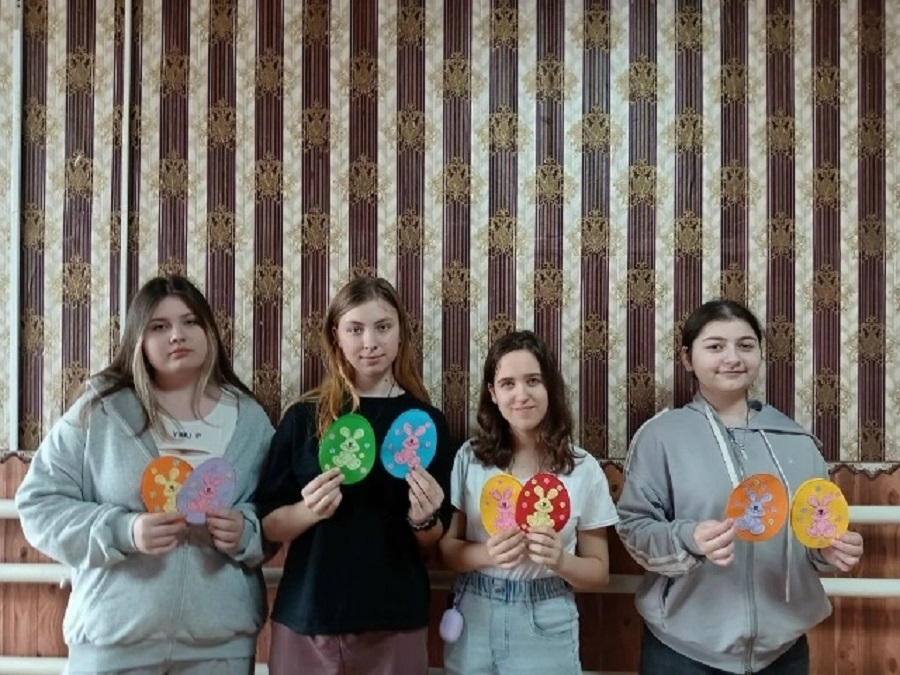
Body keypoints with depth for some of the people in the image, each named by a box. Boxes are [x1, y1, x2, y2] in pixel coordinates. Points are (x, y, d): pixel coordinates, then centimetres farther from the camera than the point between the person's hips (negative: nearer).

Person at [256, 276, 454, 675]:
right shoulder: (303, 416, -3)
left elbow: (434, 542, 4)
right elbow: (268, 525, -1)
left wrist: (423, 519, -16)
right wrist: (308, 511, -19)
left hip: (395, 620, 0)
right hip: (306, 616, 0)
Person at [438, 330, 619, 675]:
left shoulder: (582, 469, -6)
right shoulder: (471, 457, -4)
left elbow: (599, 572, 1)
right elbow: (446, 547, 1)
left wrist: (559, 560, -19)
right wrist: (487, 554, -19)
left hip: (544, 630, -1)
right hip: (475, 626, 1)